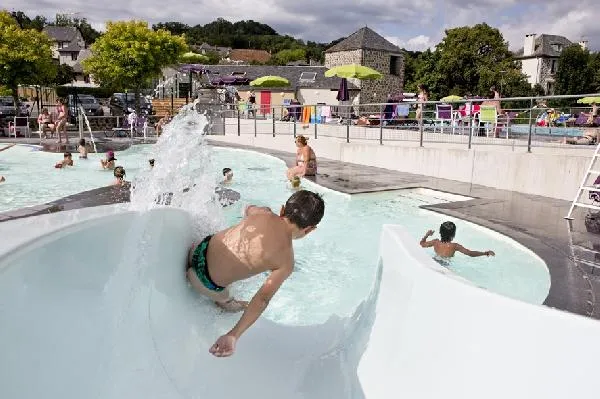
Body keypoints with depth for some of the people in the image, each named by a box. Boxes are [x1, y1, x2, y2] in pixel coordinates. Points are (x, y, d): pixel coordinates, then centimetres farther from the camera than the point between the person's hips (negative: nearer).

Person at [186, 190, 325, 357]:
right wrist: (233, 335, -36)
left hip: (198, 250, 4)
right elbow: (263, 298, -30)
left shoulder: (262, 212, -9)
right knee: (226, 302, 31)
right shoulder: (286, 261, -21)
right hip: (207, 284, -4)